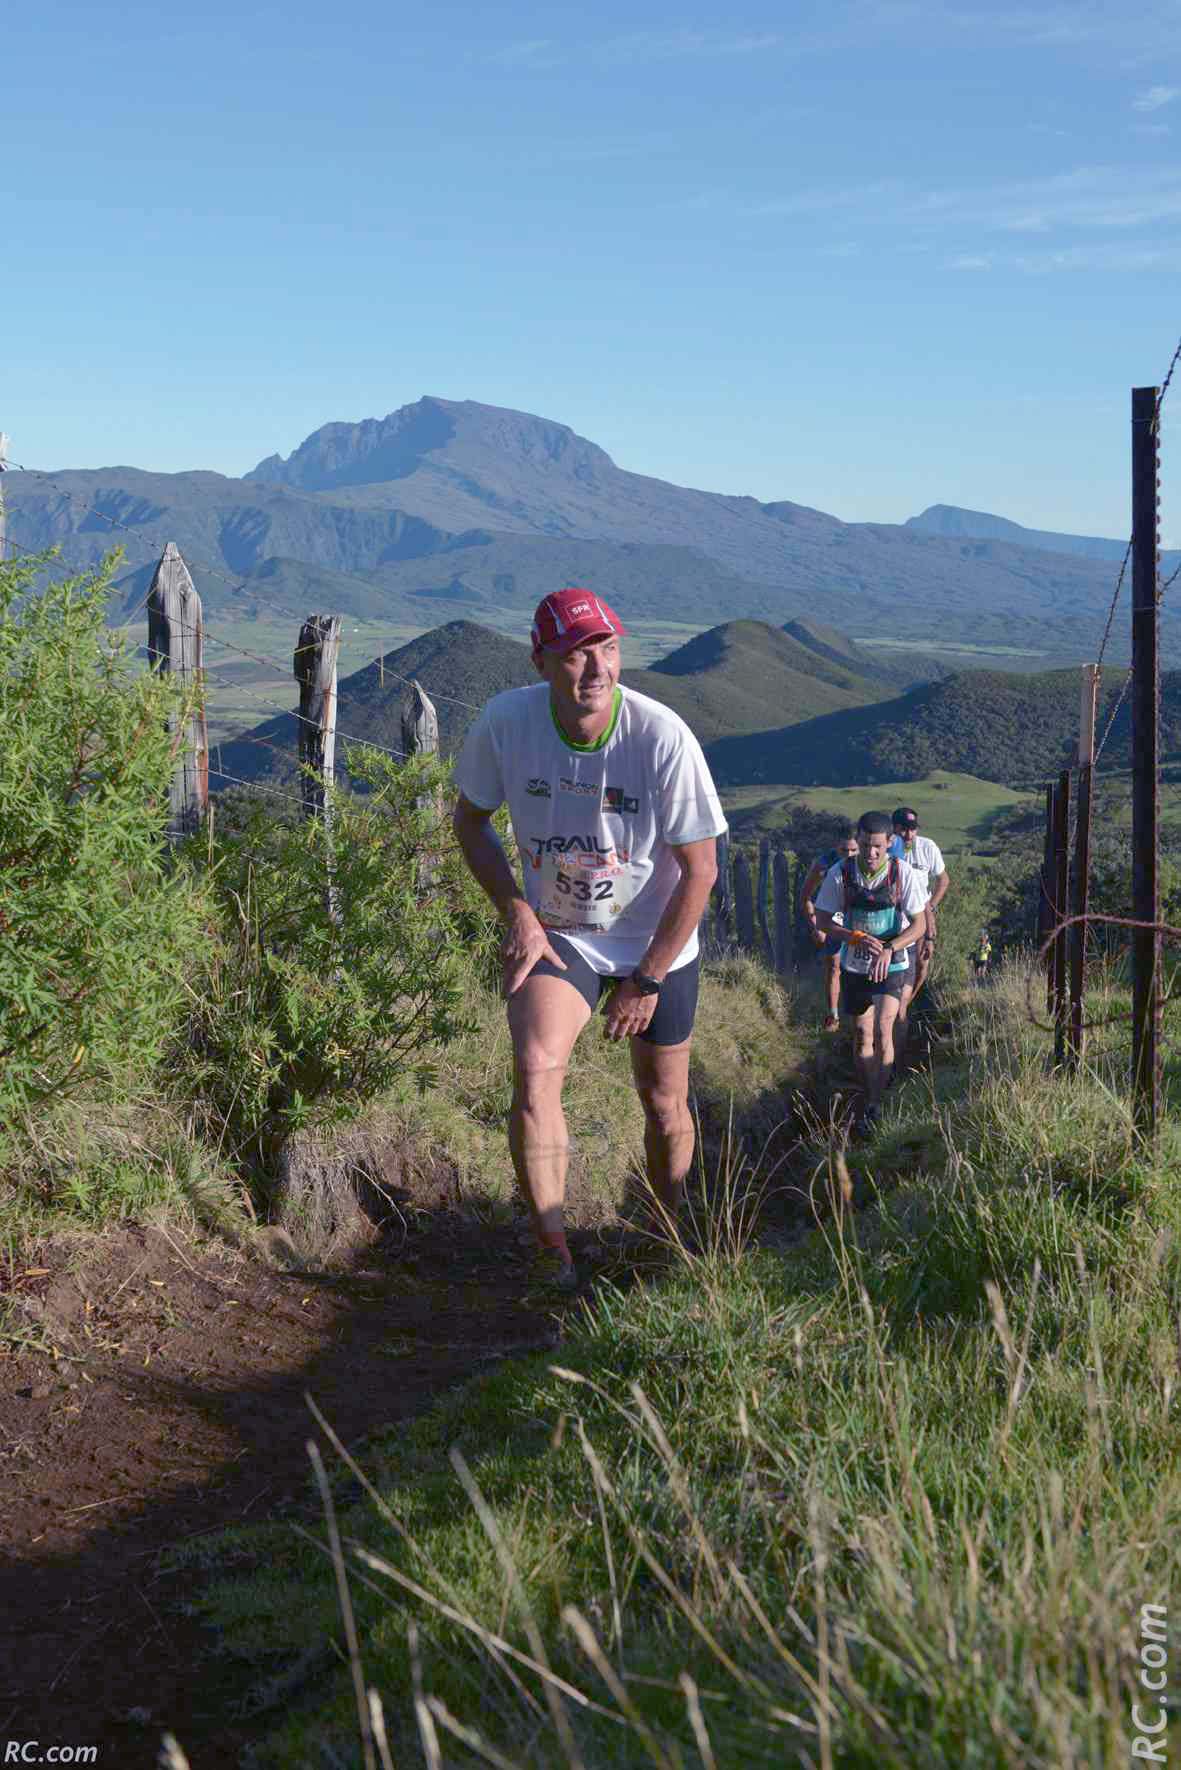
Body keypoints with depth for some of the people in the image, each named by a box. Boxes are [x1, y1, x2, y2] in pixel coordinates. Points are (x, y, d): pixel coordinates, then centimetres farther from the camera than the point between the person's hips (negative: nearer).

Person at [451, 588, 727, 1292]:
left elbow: (700, 871, -15)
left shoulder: (663, 737, -25)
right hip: (554, 934, 1)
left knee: (664, 1104, 10)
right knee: (534, 1071, -22)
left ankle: (668, 1237, 36)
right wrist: (517, 910, -10)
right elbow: (471, 819, 2)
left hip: (656, 944, 0)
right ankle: (555, 1258, -11)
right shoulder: (506, 721, -18)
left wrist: (647, 980, -13)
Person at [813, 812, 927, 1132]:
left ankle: (875, 1104, -7)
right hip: (855, 964, 2)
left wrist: (889, 949, -29)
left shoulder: (903, 873, -15)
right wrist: (858, 938, -23)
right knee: (862, 1034, 8)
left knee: (882, 1028, -17)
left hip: (894, 962, -2)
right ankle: (869, 1099, 25)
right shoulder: (840, 874, -12)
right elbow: (823, 920, -5)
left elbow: (919, 925, -12)